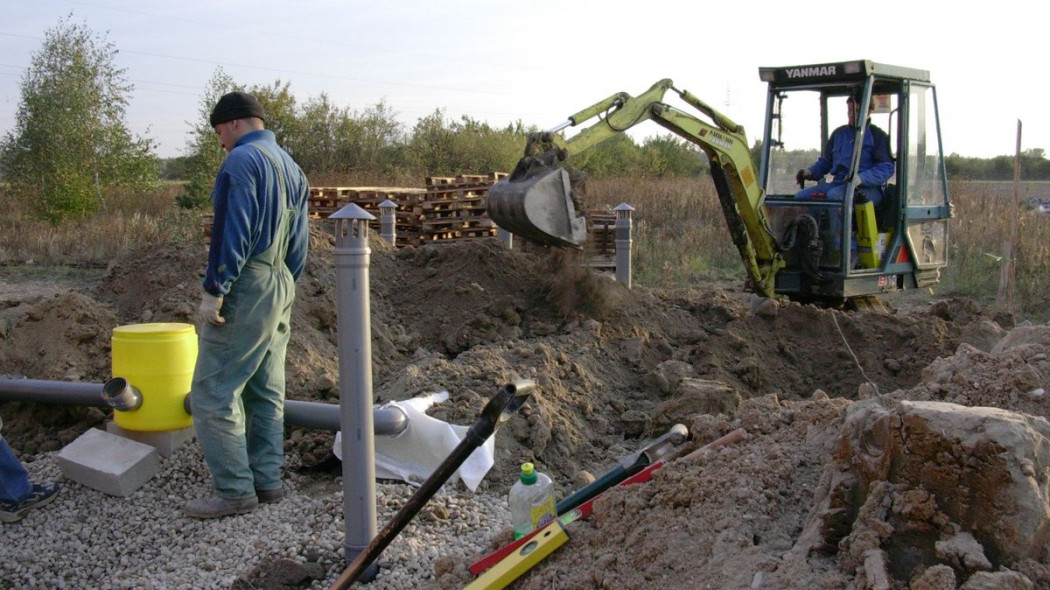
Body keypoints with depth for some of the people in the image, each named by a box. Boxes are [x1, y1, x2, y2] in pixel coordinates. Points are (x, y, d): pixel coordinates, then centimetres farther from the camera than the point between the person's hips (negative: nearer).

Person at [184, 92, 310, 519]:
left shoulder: (241, 161, -11)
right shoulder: (291, 167, 18)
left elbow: (231, 232, -19)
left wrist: (213, 289, -17)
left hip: (244, 289, -10)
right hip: (280, 289, 10)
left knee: (212, 393, -4)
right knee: (266, 392, 14)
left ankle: (235, 491, -3)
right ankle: (266, 480, 19)